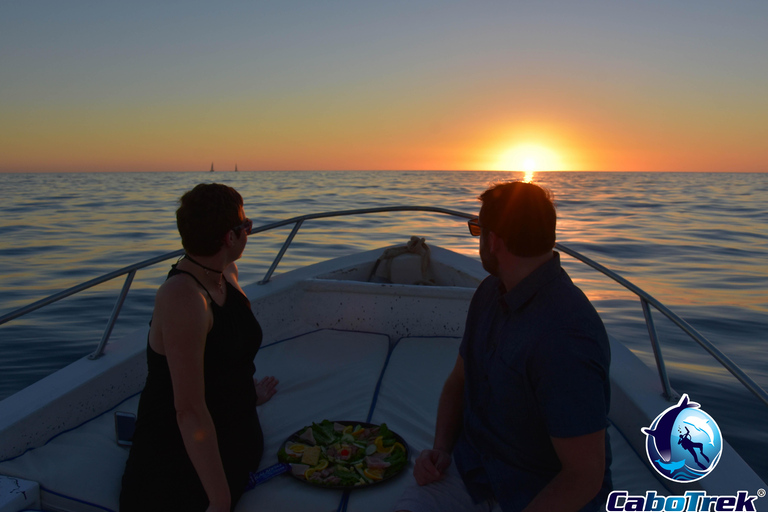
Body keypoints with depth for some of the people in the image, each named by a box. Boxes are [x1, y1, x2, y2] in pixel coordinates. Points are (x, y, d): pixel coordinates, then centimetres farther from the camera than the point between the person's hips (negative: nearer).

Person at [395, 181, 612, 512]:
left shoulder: (564, 339, -29)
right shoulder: (490, 292, 0)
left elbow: (584, 478, -23)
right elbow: (458, 382, 11)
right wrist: (441, 449, -3)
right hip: (471, 465, 6)